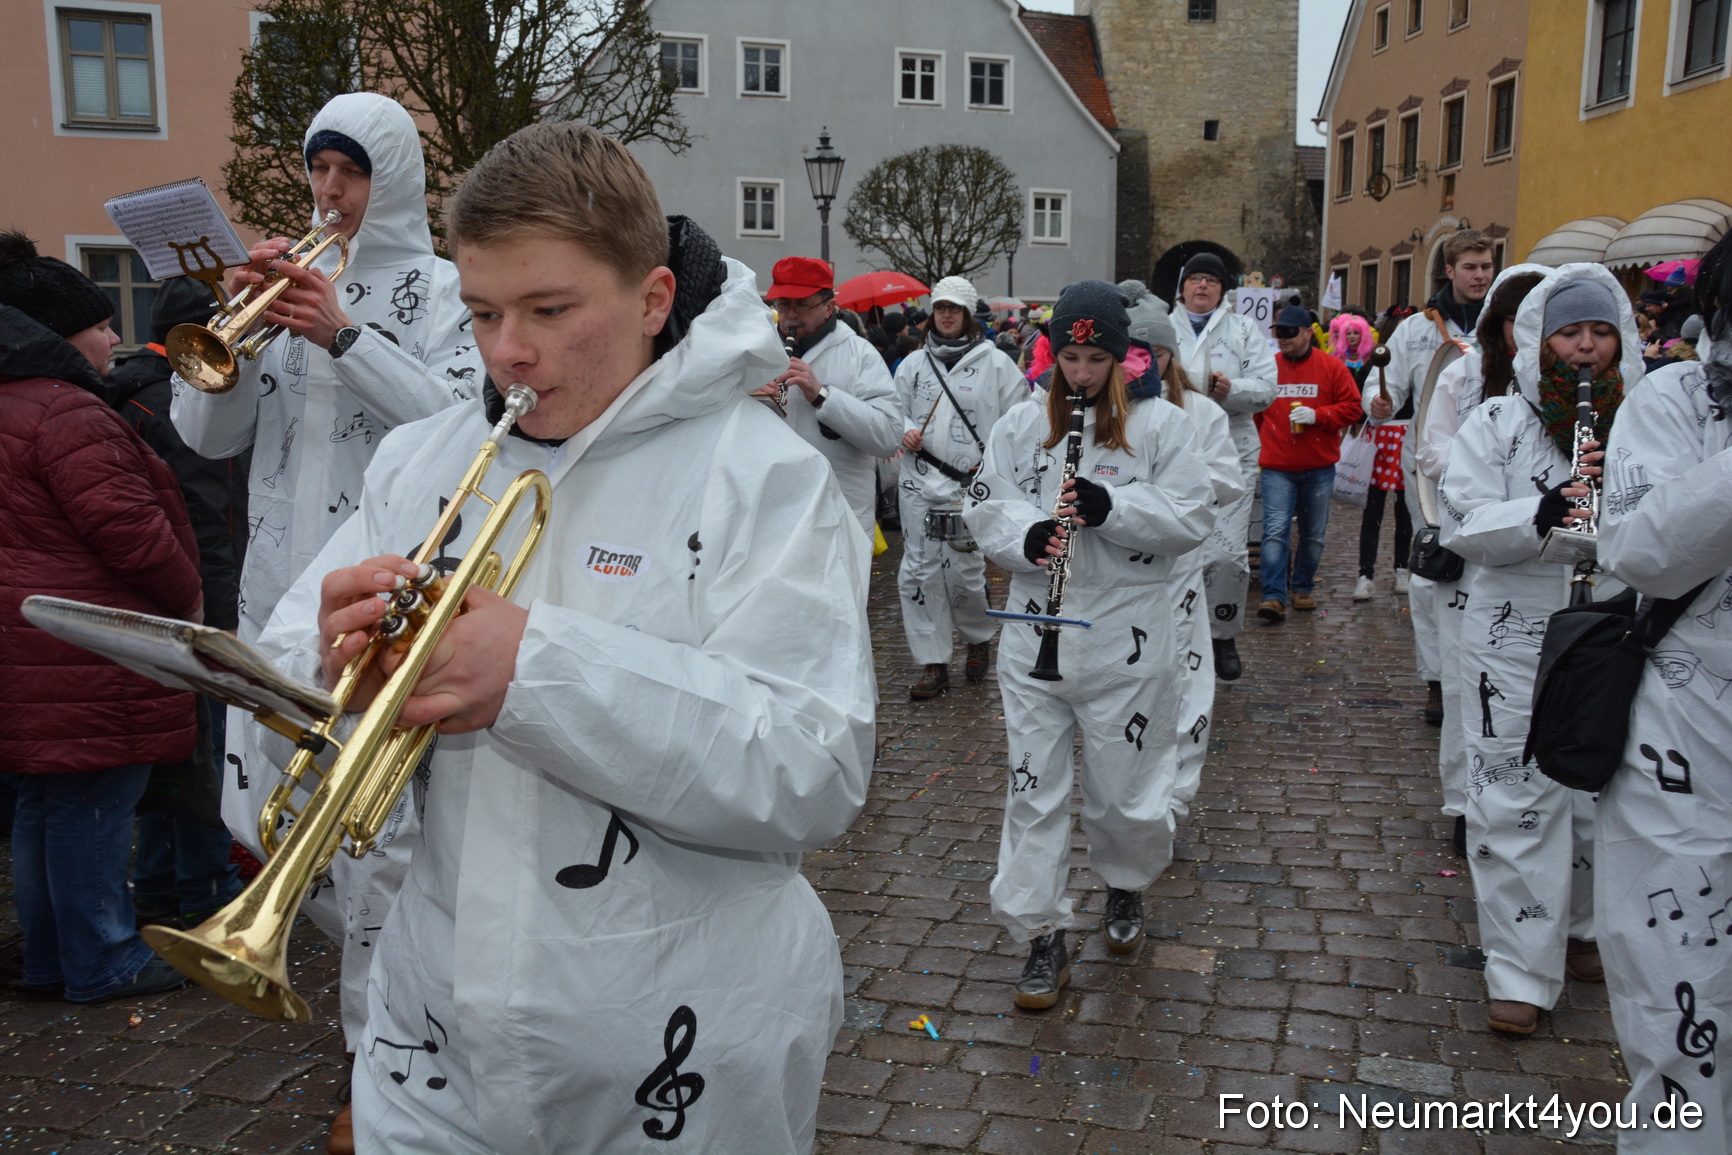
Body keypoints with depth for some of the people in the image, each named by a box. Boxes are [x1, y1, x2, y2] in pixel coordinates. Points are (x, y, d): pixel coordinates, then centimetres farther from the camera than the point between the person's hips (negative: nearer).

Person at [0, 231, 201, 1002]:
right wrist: (187, 599, -4)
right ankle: (102, 964, 11)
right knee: (94, 802, 0)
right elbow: (128, 527, -20)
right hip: (81, 654, -10)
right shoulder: (67, 412, -16)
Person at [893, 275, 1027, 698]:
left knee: (964, 572, -4)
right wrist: (905, 430, -3)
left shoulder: (995, 363, 2)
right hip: (919, 482, 4)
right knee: (918, 572, 1)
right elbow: (894, 408, 19)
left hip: (971, 485, -4)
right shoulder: (914, 364, 12)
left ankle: (979, 637, 28)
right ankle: (934, 664, 10)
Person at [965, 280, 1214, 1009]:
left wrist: (1112, 506, -21)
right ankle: (1043, 936, 17)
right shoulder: (1021, 426, 7)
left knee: (1123, 792, 10)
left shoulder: (1160, 425, -1)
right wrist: (1026, 536, -16)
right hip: (1034, 635, 2)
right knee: (1033, 786, 4)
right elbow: (985, 506, 5)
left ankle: (1126, 886, 41)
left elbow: (1192, 518, -6)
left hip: (1125, 638, -2)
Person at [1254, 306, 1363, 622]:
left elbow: (1352, 407, -2)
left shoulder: (1332, 367, 0)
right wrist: (1263, 440, 5)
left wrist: (1317, 416, -16)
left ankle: (1303, 589, 28)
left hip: (1319, 468, 1)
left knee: (1314, 533, 12)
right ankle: (1274, 597, -13)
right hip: (1276, 468, -1)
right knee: (1275, 531, -11)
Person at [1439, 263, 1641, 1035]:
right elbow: (1466, 524, -10)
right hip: (1519, 644, -3)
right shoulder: (1498, 424, -1)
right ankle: (1522, 972, 8)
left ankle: (1583, 932, 36)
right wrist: (1540, 515, -27)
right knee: (1519, 804, -1)